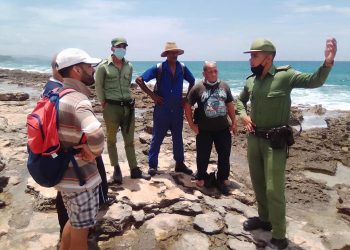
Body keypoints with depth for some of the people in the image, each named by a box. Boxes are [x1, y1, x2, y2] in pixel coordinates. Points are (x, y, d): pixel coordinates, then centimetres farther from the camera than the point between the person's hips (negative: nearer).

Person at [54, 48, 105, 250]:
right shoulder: (78, 100, -25)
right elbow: (96, 134, -43)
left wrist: (70, 146, 11)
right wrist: (94, 153, -23)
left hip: (64, 172, 9)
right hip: (80, 177, -9)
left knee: (74, 221, 28)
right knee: (81, 228, 12)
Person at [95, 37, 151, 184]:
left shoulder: (129, 67, 9)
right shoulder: (103, 66, -4)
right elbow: (98, 87, 0)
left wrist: (126, 98, 10)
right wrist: (103, 103, -2)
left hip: (128, 106, 4)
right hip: (111, 107, -4)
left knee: (129, 140, 10)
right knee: (111, 139, 7)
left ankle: (134, 169, 18)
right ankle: (116, 169, 20)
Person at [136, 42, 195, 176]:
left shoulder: (182, 68, 1)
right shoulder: (159, 68, -9)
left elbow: (192, 81, 18)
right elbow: (139, 79, -7)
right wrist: (152, 95, -10)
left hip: (177, 109, 4)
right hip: (162, 109, -3)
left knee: (178, 138, 14)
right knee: (157, 138, 5)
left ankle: (180, 164, 27)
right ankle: (152, 165, 17)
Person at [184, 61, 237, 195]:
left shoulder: (224, 86, 5)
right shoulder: (198, 87, -6)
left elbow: (230, 105, 12)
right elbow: (187, 105, -2)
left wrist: (234, 122, 9)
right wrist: (191, 124, -5)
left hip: (223, 128, 3)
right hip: (204, 129, -3)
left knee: (225, 155, 8)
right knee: (203, 156, 7)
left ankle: (222, 179, 25)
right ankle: (201, 178, 29)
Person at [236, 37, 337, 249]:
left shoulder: (285, 75, -12)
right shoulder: (251, 80, 4)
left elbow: (314, 81, -24)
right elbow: (240, 100, 20)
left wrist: (328, 63, -41)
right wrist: (244, 115, 1)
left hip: (275, 141, -6)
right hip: (253, 138, 6)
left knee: (274, 189, -2)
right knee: (258, 183, 19)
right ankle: (264, 219, 41)